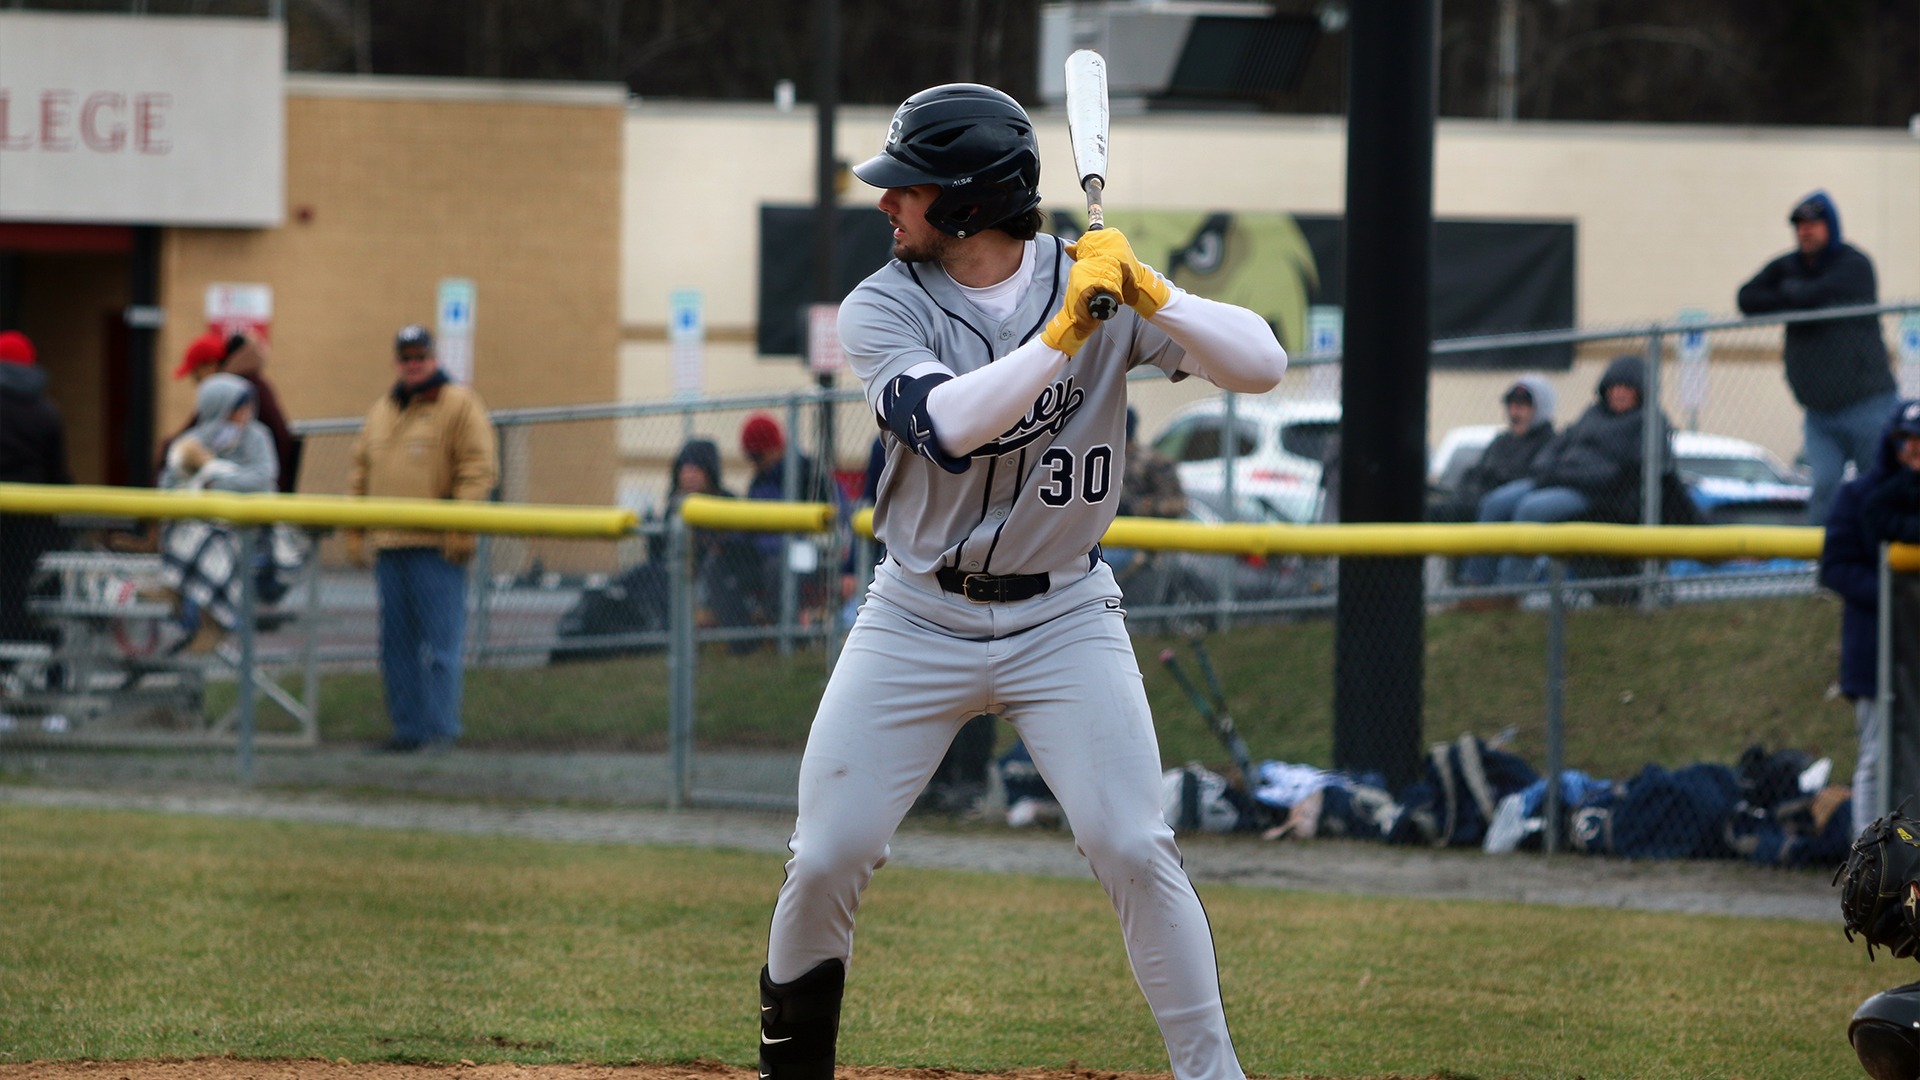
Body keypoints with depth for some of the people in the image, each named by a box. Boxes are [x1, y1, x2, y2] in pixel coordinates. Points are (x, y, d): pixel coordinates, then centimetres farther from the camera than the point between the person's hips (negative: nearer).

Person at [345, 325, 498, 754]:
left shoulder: (459, 404, 0)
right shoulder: (381, 412, 19)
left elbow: (480, 467, -8)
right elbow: (361, 471, 23)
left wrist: (461, 527, -16)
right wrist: (355, 530, 14)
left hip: (438, 546, -7)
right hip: (390, 545, 7)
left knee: (439, 642, -7)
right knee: (397, 643, 6)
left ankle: (440, 729, -6)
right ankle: (407, 728, 10)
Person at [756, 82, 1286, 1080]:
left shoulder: (1093, 282, -5)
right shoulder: (881, 310, -8)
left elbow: (1261, 365, -12)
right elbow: (948, 425, -26)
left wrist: (1149, 298, -28)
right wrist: (1063, 332, -34)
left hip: (1062, 616, 0)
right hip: (919, 621, 0)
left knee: (1134, 850, -13)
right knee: (827, 858, -3)